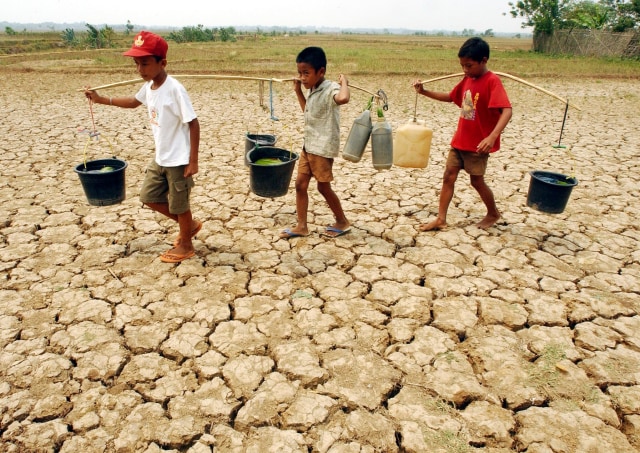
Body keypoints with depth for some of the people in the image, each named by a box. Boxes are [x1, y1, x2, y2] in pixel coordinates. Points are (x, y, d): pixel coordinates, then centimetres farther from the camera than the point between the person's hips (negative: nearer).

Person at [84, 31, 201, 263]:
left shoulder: (174, 89, -22)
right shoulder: (148, 86, 3)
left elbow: (193, 124, -21)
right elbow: (134, 101, 25)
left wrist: (193, 161, -20)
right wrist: (101, 99, 17)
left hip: (179, 160, -9)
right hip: (160, 158, 9)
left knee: (179, 204, 6)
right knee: (149, 196, 18)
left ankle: (185, 246, 29)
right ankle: (190, 225, 33)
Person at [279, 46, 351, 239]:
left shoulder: (330, 89, -19)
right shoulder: (313, 91, 9)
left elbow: (343, 98, -44)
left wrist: (343, 82, -25)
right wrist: (298, 91, 19)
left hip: (323, 148, -9)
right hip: (309, 146, 9)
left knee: (323, 187, 4)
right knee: (300, 184, 8)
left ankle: (342, 222, 23)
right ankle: (301, 226, 17)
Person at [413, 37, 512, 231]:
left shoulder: (492, 81, -18)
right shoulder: (467, 79, 6)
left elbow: (507, 110, -29)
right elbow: (450, 97, 21)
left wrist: (492, 137, -43)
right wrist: (424, 92, 7)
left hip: (478, 143, -7)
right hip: (459, 140, 8)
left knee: (477, 181, 6)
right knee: (448, 176, 5)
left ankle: (493, 213, 30)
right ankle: (441, 219, 12)